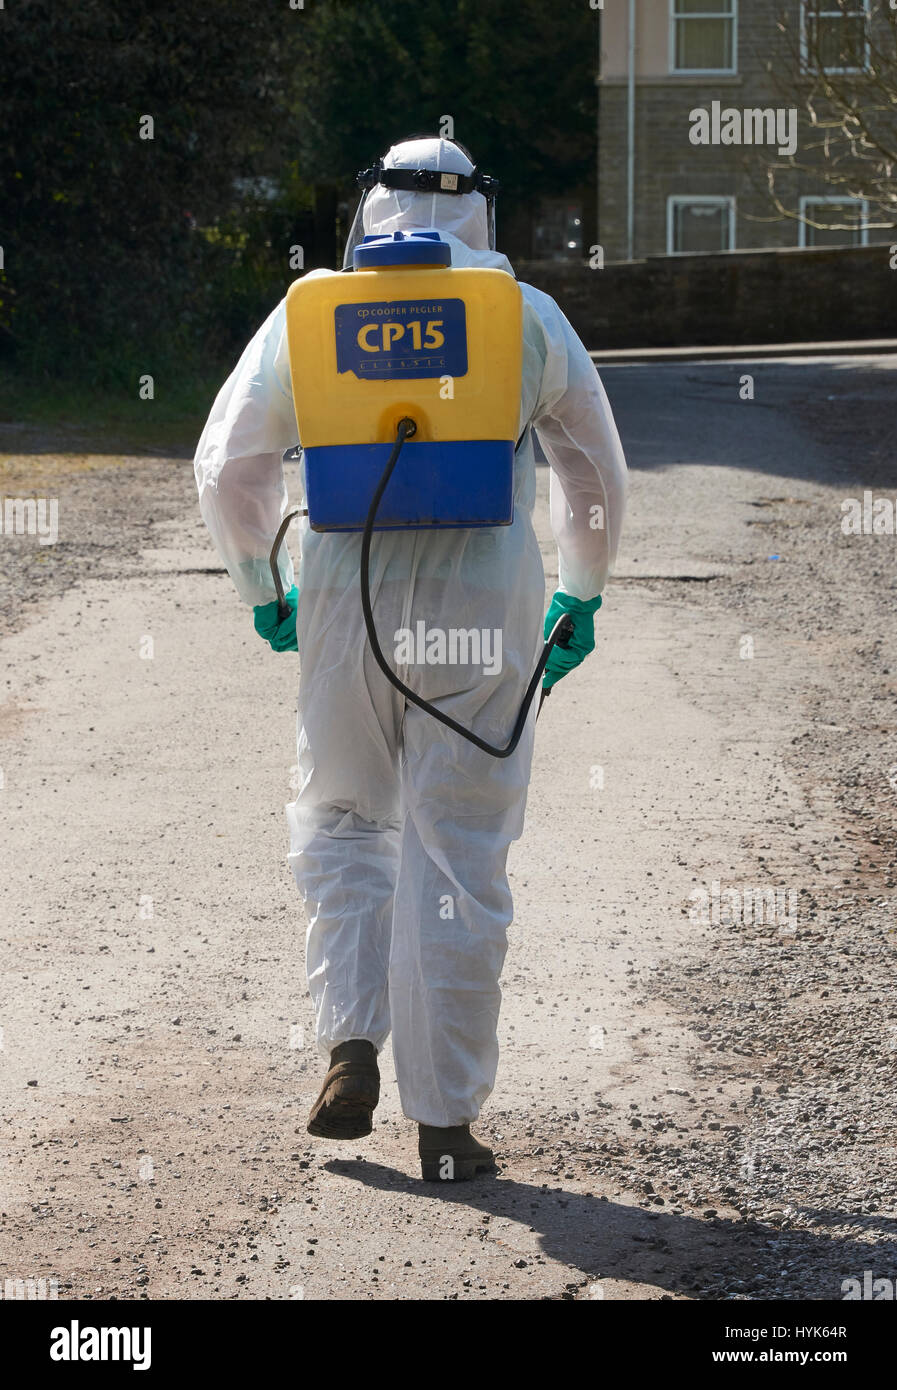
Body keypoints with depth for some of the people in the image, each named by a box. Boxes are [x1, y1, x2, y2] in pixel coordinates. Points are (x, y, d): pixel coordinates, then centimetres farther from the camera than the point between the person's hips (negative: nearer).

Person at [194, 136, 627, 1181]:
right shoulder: (528, 319, 4)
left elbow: (229, 467, 9)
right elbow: (594, 473, 12)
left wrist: (260, 587, 22)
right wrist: (581, 596, 24)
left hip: (344, 605, 1)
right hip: (482, 609, -1)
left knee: (342, 821, 20)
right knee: (457, 860, 3)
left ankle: (350, 1045, 2)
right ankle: (444, 1122, 4)